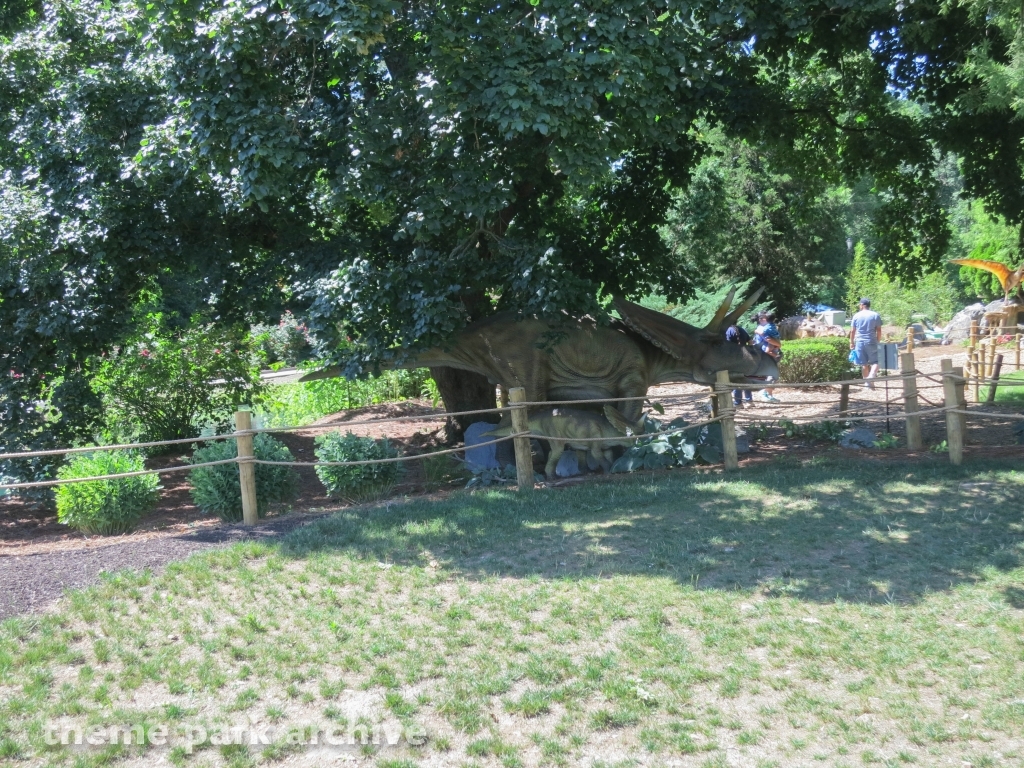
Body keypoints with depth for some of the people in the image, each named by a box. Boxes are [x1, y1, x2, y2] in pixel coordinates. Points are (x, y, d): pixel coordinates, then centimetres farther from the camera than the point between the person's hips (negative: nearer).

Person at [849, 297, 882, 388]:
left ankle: (867, 382, 13)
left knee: (864, 364, 8)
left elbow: (852, 331, 4)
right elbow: (879, 330, -2)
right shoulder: (875, 315, 0)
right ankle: (871, 376, -23)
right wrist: (878, 341, 10)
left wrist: (852, 342, 12)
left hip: (860, 342, 2)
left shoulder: (856, 316, 3)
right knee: (875, 362, 3)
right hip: (871, 342, -2)